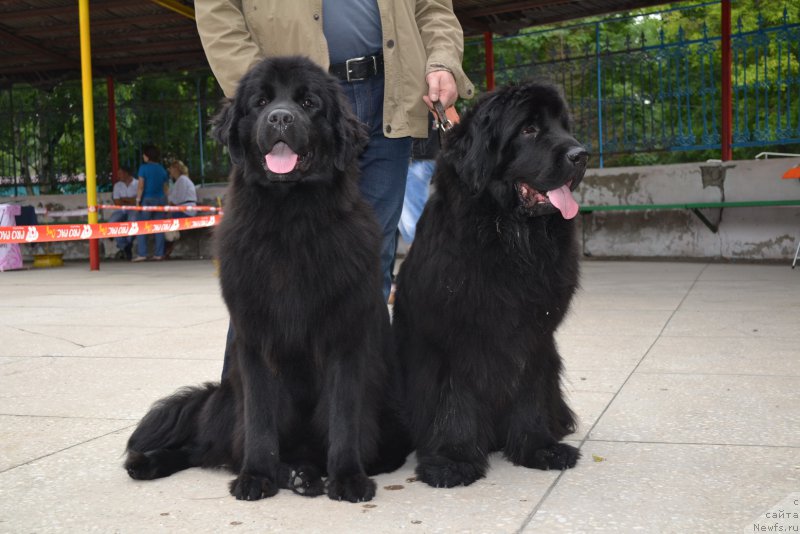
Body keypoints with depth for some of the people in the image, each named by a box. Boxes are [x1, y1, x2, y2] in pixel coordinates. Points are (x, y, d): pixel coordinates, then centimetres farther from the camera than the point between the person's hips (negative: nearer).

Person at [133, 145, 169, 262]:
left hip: (147, 199, -5)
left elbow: (141, 186, -10)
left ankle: (141, 254, -4)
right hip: (161, 199, 5)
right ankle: (159, 254, 6)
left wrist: (138, 200, -5)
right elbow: (166, 187, 11)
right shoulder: (162, 169, 9)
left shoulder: (143, 168, -6)